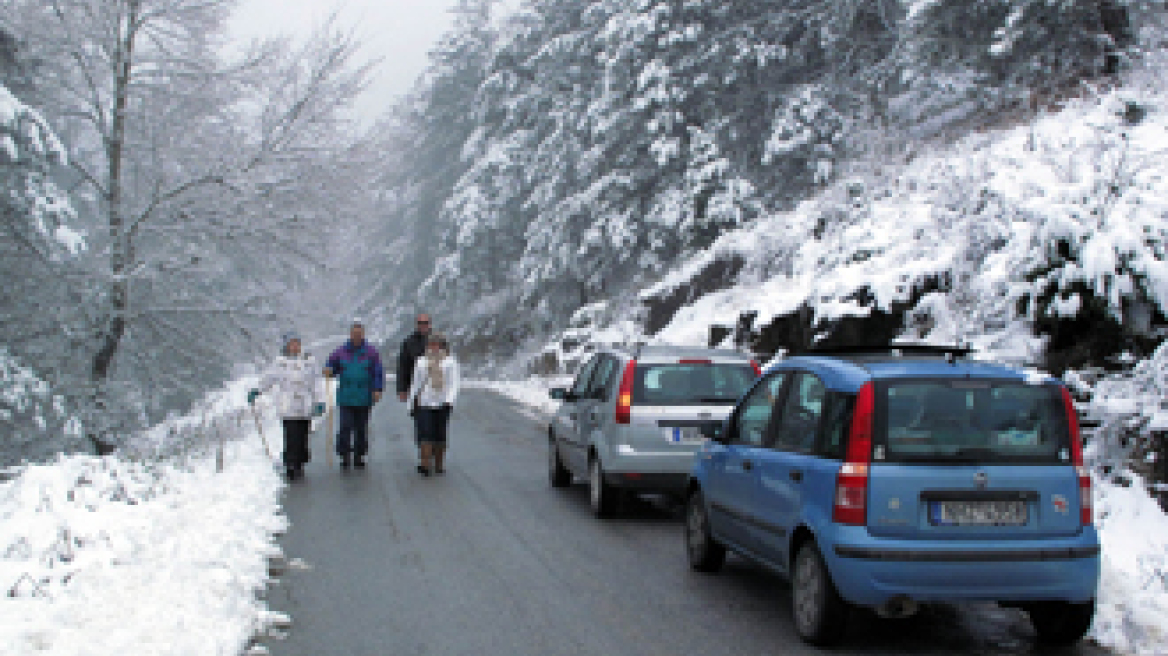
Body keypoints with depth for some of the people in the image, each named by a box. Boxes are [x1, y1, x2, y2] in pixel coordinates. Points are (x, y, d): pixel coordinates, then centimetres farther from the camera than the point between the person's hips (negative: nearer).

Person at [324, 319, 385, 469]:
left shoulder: (370, 352, 2)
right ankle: (344, 456, 3)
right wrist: (329, 370, -12)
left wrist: (377, 390, -11)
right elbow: (331, 366, 12)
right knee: (345, 427, -6)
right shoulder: (341, 351, 5)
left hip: (364, 399, 0)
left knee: (361, 429, 7)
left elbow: (378, 373, 0)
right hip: (346, 398, 0)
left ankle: (359, 456, 17)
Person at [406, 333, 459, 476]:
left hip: (442, 405, 0)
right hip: (424, 403, 0)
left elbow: (453, 384, -2)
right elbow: (415, 383, 16)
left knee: (440, 436, 5)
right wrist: (411, 402, 15)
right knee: (425, 434, -11)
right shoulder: (421, 362, 11)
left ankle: (439, 464, 17)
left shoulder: (450, 362, 5)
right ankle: (425, 464, -15)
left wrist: (449, 401, -14)